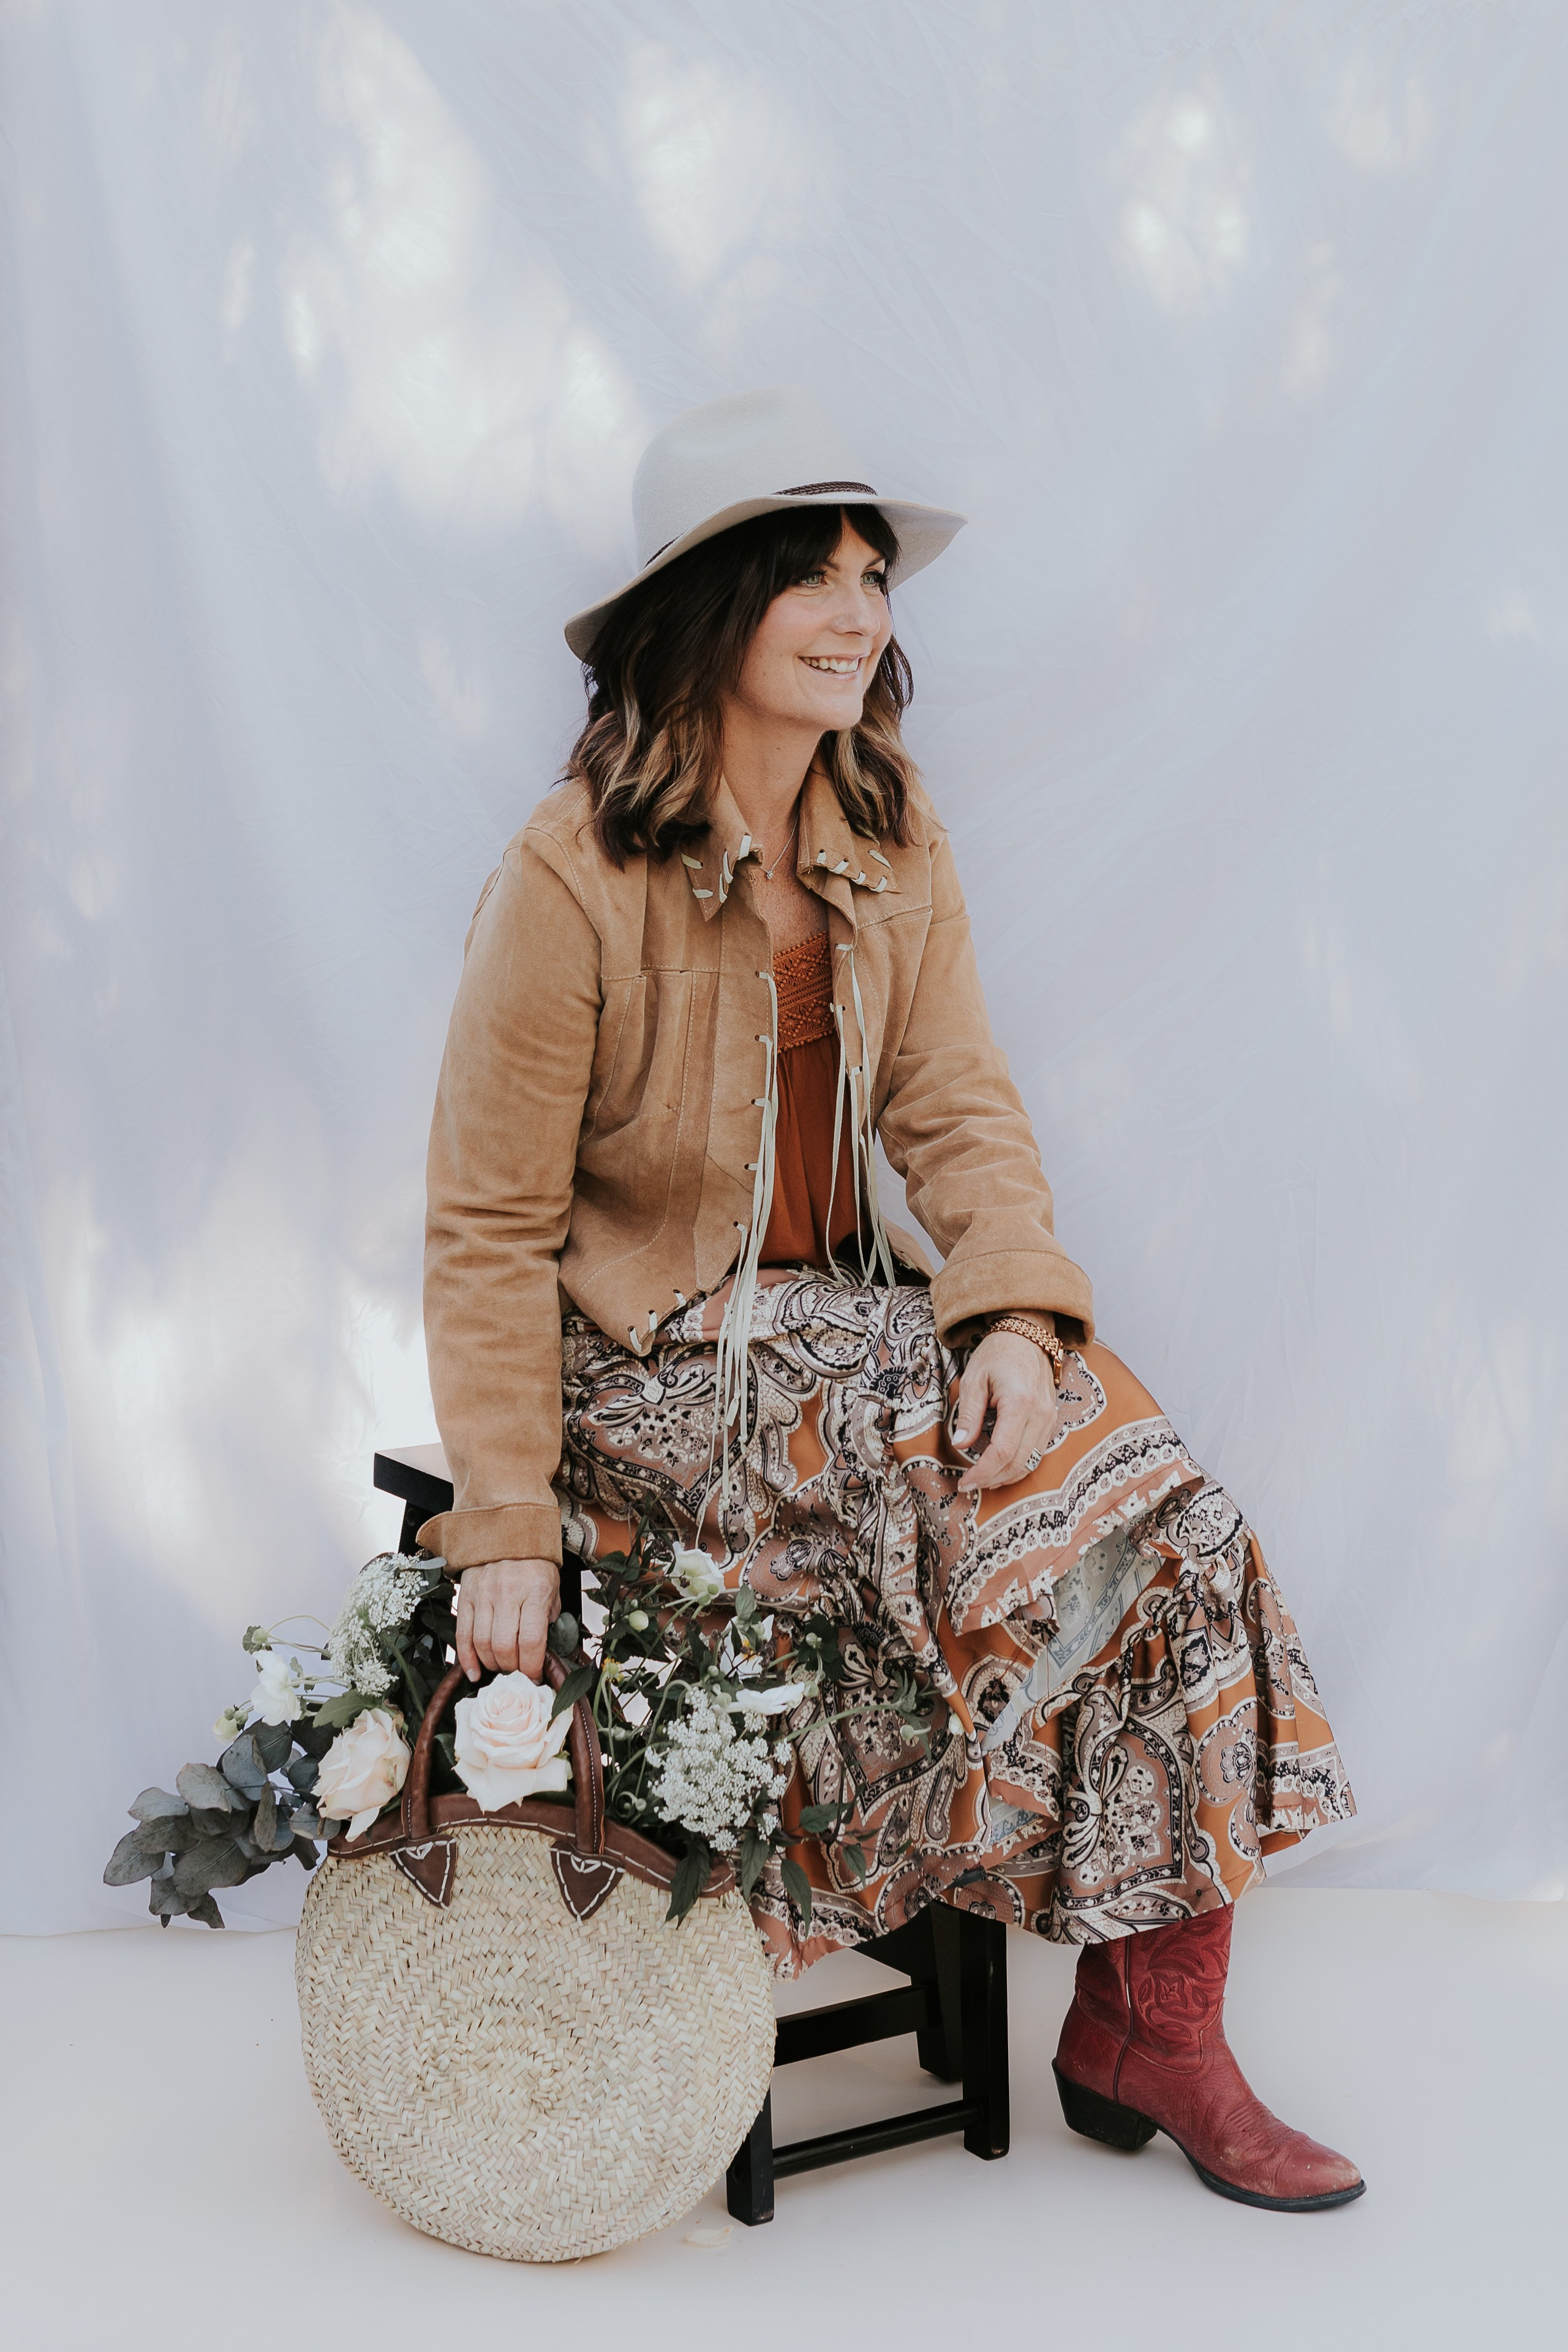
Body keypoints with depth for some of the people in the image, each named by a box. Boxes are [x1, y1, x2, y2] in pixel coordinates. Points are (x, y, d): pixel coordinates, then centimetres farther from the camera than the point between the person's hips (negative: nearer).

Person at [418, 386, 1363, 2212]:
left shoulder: (887, 832, 3)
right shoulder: (571, 880, -15)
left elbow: (956, 1104, 0)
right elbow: (489, 1229, -12)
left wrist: (1016, 1310, -19)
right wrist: (506, 1525, -18)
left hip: (852, 1318, 6)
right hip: (654, 1362, -6)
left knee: (1159, 1511, -16)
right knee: (1074, 1528, -22)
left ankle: (1153, 2027, -4)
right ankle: (1134, 2029, -1)